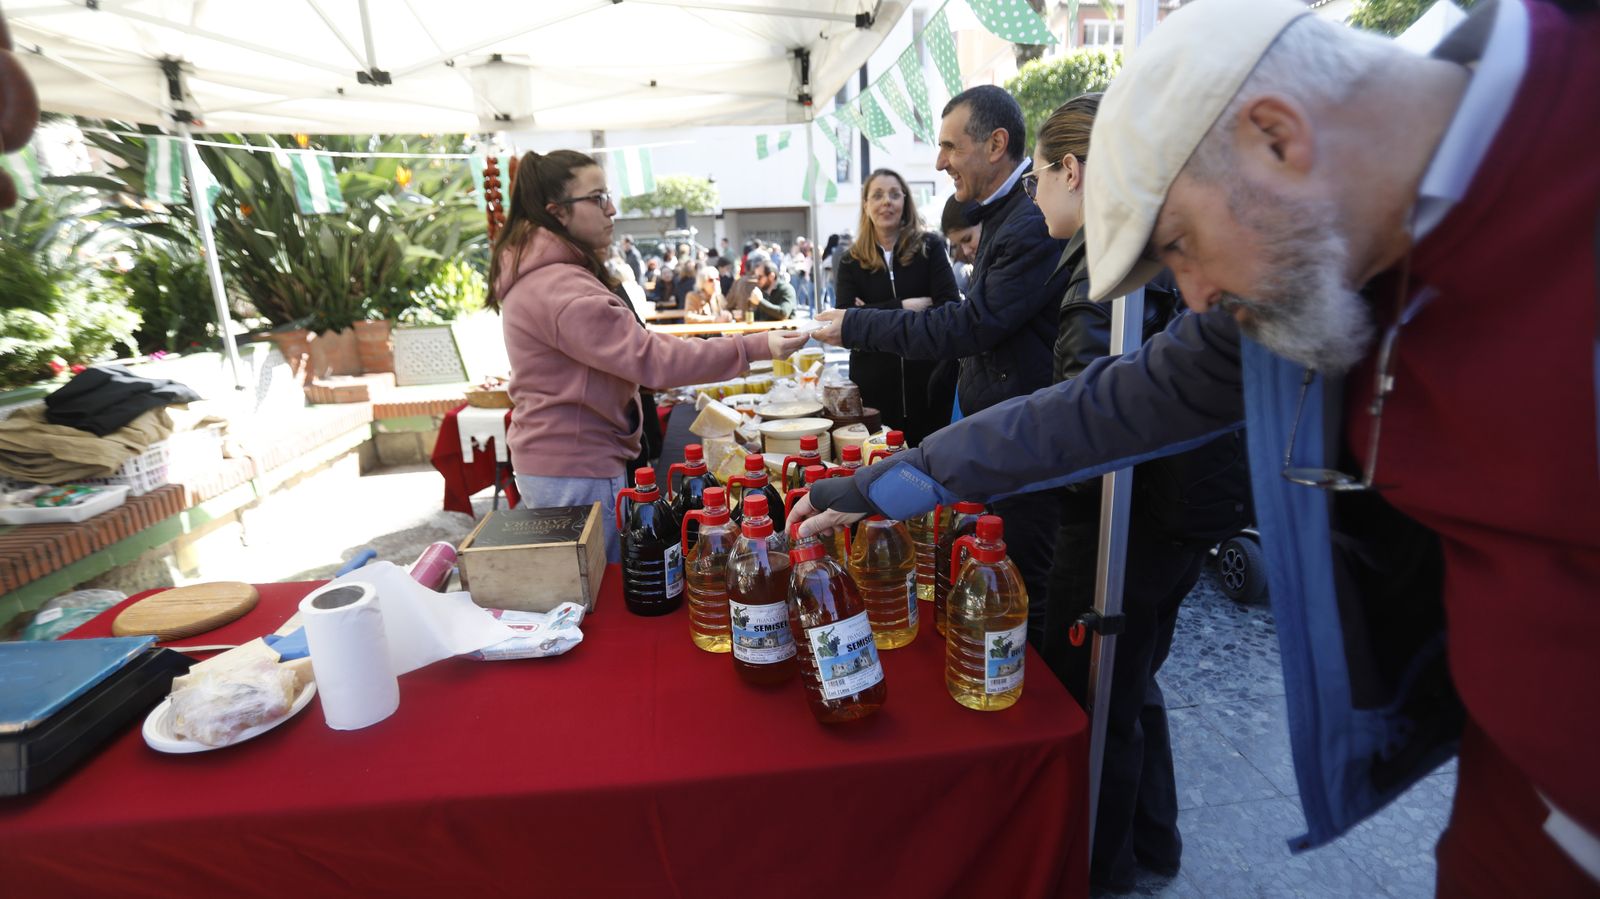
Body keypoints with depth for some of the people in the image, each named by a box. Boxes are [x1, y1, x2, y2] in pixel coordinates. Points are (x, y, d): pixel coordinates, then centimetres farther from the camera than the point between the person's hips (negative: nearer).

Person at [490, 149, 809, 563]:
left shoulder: (536, 274, 10)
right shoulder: (560, 289, -25)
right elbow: (651, 357, -29)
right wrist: (753, 348, -27)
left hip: (552, 457, 11)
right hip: (576, 469, -10)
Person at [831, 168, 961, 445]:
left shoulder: (929, 247, 3)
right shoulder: (852, 261, 7)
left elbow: (950, 308, -8)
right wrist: (902, 307, -14)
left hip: (927, 381, 0)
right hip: (874, 386, 1)